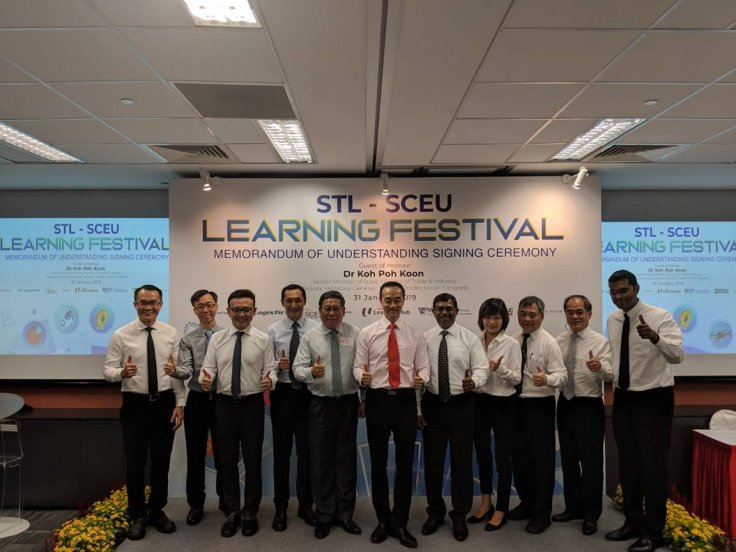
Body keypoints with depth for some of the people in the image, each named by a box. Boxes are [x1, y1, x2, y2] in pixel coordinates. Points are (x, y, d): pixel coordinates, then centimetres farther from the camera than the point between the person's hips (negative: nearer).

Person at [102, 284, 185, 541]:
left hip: (165, 403, 2)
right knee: (135, 462, 8)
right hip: (135, 404, -1)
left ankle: (157, 511, 31)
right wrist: (122, 373, -28)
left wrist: (180, 404, -6)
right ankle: (137, 516, 27)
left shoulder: (172, 334, -1)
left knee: (161, 461, 13)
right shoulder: (121, 335, -5)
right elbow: (107, 370, -5)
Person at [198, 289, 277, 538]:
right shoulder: (217, 339, 3)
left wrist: (270, 380, -26)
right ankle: (231, 512, 27)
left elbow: (271, 369, -4)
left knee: (253, 459, 7)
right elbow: (208, 367, 0)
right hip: (224, 405, 2)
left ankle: (250, 512, 25)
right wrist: (205, 379, -22)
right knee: (227, 460, 10)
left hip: (252, 405, -1)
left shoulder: (263, 340, -2)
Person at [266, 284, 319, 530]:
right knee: (282, 451, 9)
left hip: (308, 393, 0)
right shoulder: (273, 330, 1)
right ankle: (280, 507, 23)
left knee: (307, 451, 9)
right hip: (282, 393, 0)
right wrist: (278, 365, -20)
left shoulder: (316, 328, -1)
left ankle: (305, 505, 25)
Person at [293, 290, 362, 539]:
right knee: (321, 460, 6)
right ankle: (324, 515, 22)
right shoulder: (309, 336, 0)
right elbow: (298, 369, -5)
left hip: (348, 403, 0)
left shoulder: (355, 334, 0)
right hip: (320, 405, 0)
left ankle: (345, 514, 23)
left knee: (346, 459, 9)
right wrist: (311, 372, -26)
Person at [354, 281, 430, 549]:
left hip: (405, 400, 1)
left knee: (405, 463, 7)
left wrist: (422, 378, -21)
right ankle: (383, 519, 29)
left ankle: (400, 523, 24)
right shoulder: (367, 333, 1)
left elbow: (424, 367, 2)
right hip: (377, 400, 0)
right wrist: (362, 376, -23)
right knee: (378, 462, 11)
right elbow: (358, 366, 0)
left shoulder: (415, 335, 4)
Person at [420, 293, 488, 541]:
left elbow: (481, 368, -6)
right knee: (432, 461, 11)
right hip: (432, 404, 1)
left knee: (462, 461, 6)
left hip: (462, 405, -1)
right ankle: (435, 512, 31)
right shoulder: (424, 338, 2)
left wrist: (473, 381, -27)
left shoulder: (469, 337, -2)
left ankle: (460, 516, 25)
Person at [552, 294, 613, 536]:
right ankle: (573, 507, 30)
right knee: (568, 459, 15)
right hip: (565, 404, 5)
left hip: (589, 407, -5)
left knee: (591, 461, 2)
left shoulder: (600, 342, -8)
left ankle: (591, 515, 16)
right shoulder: (558, 341, 6)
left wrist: (598, 367, -42)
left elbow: (610, 374, -22)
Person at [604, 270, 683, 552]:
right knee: (627, 464, 14)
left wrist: (655, 337, -48)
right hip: (623, 399, 6)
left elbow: (677, 355, -29)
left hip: (654, 399, -6)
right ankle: (633, 522, 31)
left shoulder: (660, 317, -15)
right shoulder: (612, 320, 3)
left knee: (653, 465, -1)